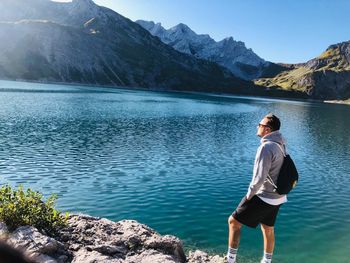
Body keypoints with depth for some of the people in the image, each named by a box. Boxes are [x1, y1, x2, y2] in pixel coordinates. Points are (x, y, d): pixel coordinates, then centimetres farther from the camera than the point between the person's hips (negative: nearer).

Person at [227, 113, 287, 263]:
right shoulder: (280, 144, 5)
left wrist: (249, 194, -11)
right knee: (268, 229, 23)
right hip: (277, 197, 9)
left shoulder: (266, 147, -24)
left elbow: (259, 177, -26)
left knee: (234, 221, 3)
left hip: (263, 197, -9)